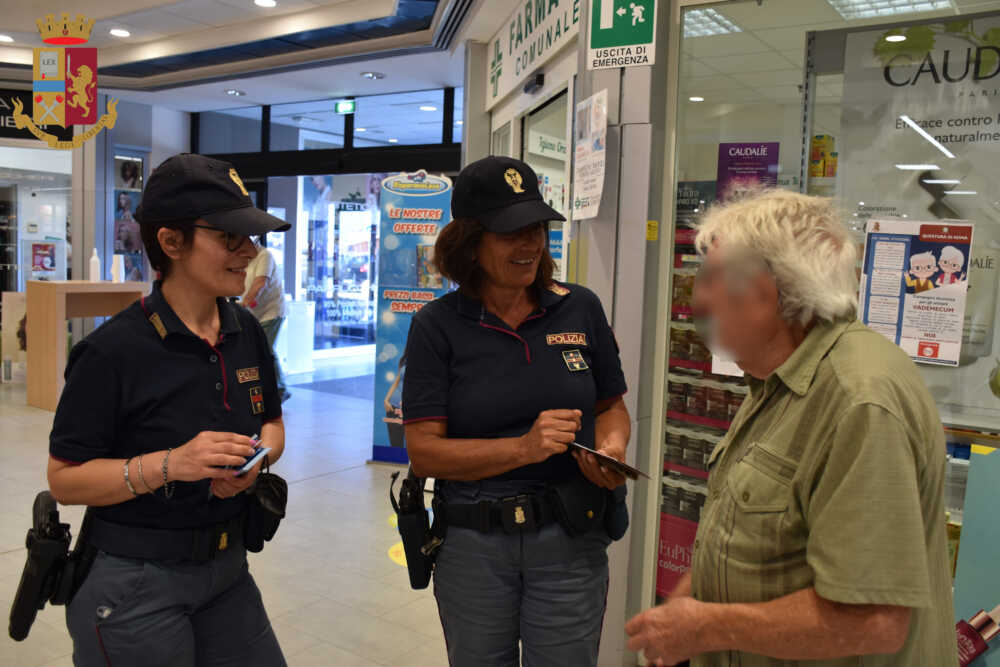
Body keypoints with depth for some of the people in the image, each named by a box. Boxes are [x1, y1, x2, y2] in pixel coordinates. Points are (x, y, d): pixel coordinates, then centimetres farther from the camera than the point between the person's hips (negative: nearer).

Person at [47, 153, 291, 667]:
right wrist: (169, 464, -27)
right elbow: (64, 479, -14)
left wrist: (256, 458, -10)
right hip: (136, 580, -6)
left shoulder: (246, 331, -1)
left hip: (226, 566, 6)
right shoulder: (114, 350, -19)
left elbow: (272, 423, 11)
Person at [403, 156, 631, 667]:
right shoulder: (437, 326, -7)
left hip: (569, 540, 1)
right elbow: (424, 452, -11)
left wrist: (611, 449, -11)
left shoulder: (581, 308, 0)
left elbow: (611, 406, 11)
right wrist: (525, 448, -22)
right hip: (473, 545, 0)